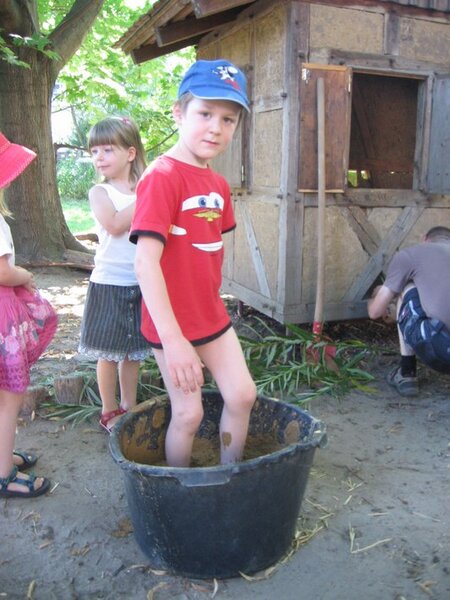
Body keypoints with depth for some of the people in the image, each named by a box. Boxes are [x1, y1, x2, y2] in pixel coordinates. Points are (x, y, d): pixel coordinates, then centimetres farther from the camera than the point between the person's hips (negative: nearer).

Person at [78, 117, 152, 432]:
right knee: (109, 351, 6)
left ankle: (129, 407, 29)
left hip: (141, 282, 3)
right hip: (109, 283, -3)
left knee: (134, 350, 13)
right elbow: (115, 225, -22)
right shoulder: (100, 192, -4)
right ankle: (109, 412, 22)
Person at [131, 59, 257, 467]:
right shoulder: (162, 177, -20)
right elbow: (146, 262, -27)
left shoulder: (218, 184, 6)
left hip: (211, 314, 8)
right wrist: (172, 339, -30)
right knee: (189, 412, 3)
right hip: (172, 323, -7)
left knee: (242, 394, 10)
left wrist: (211, 302, 13)